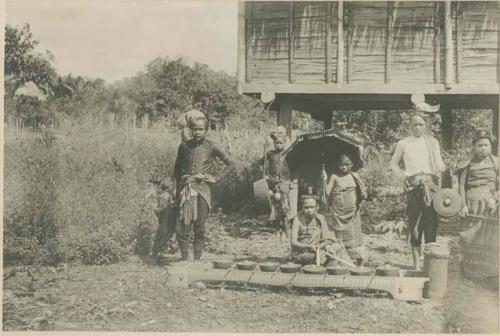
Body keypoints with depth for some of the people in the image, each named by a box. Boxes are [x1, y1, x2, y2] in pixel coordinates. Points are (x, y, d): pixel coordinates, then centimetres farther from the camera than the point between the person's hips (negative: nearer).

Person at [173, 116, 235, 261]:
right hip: (186, 189, 2)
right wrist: (178, 185, 15)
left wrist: (217, 178, 2)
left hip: (203, 189, -2)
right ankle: (184, 259, 6)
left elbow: (230, 164, 7)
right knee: (181, 228, -5)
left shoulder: (211, 147, 1)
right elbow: (177, 167, 22)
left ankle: (197, 260, 8)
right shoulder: (184, 146, 8)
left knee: (200, 228, 1)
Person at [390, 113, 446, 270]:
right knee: (414, 224, -4)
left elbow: (440, 166, 14)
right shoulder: (403, 143, 11)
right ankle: (417, 264, 1)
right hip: (413, 186, -1)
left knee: (431, 223, -6)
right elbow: (393, 164, 18)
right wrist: (403, 175, 1)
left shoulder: (432, 142, 15)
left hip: (430, 184, 1)